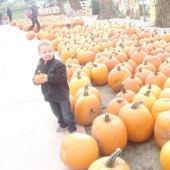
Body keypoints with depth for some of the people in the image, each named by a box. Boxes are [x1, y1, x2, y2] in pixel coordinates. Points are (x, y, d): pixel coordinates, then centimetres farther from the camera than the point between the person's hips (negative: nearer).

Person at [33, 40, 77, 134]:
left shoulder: (58, 64, -19)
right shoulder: (40, 65, -1)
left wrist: (48, 78, -30)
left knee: (66, 113, 4)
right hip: (49, 95, 6)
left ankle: (72, 128, 19)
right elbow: (35, 77, 5)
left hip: (61, 94, -6)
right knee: (57, 112, 20)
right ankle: (63, 124, 42)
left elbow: (61, 77, -27)